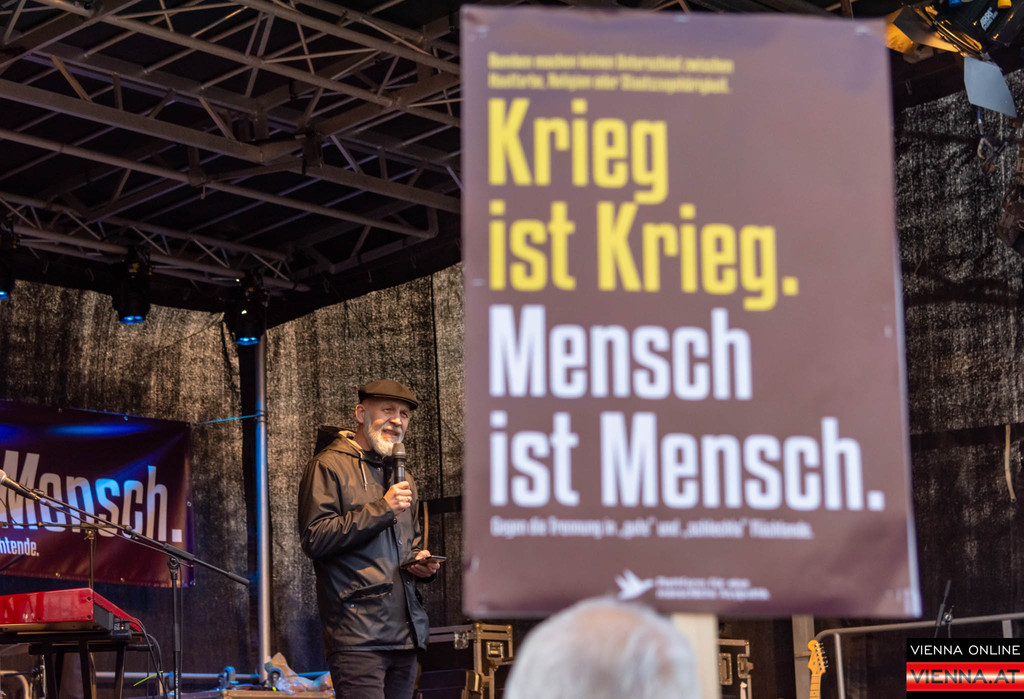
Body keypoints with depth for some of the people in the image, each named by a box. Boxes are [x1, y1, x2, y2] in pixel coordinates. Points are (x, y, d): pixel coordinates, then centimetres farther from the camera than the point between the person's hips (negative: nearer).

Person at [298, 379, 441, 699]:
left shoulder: (403, 478, 24)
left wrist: (420, 563, 11)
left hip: (405, 633, 8)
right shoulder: (329, 465, 0)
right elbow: (315, 539, -12)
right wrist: (382, 508, -13)